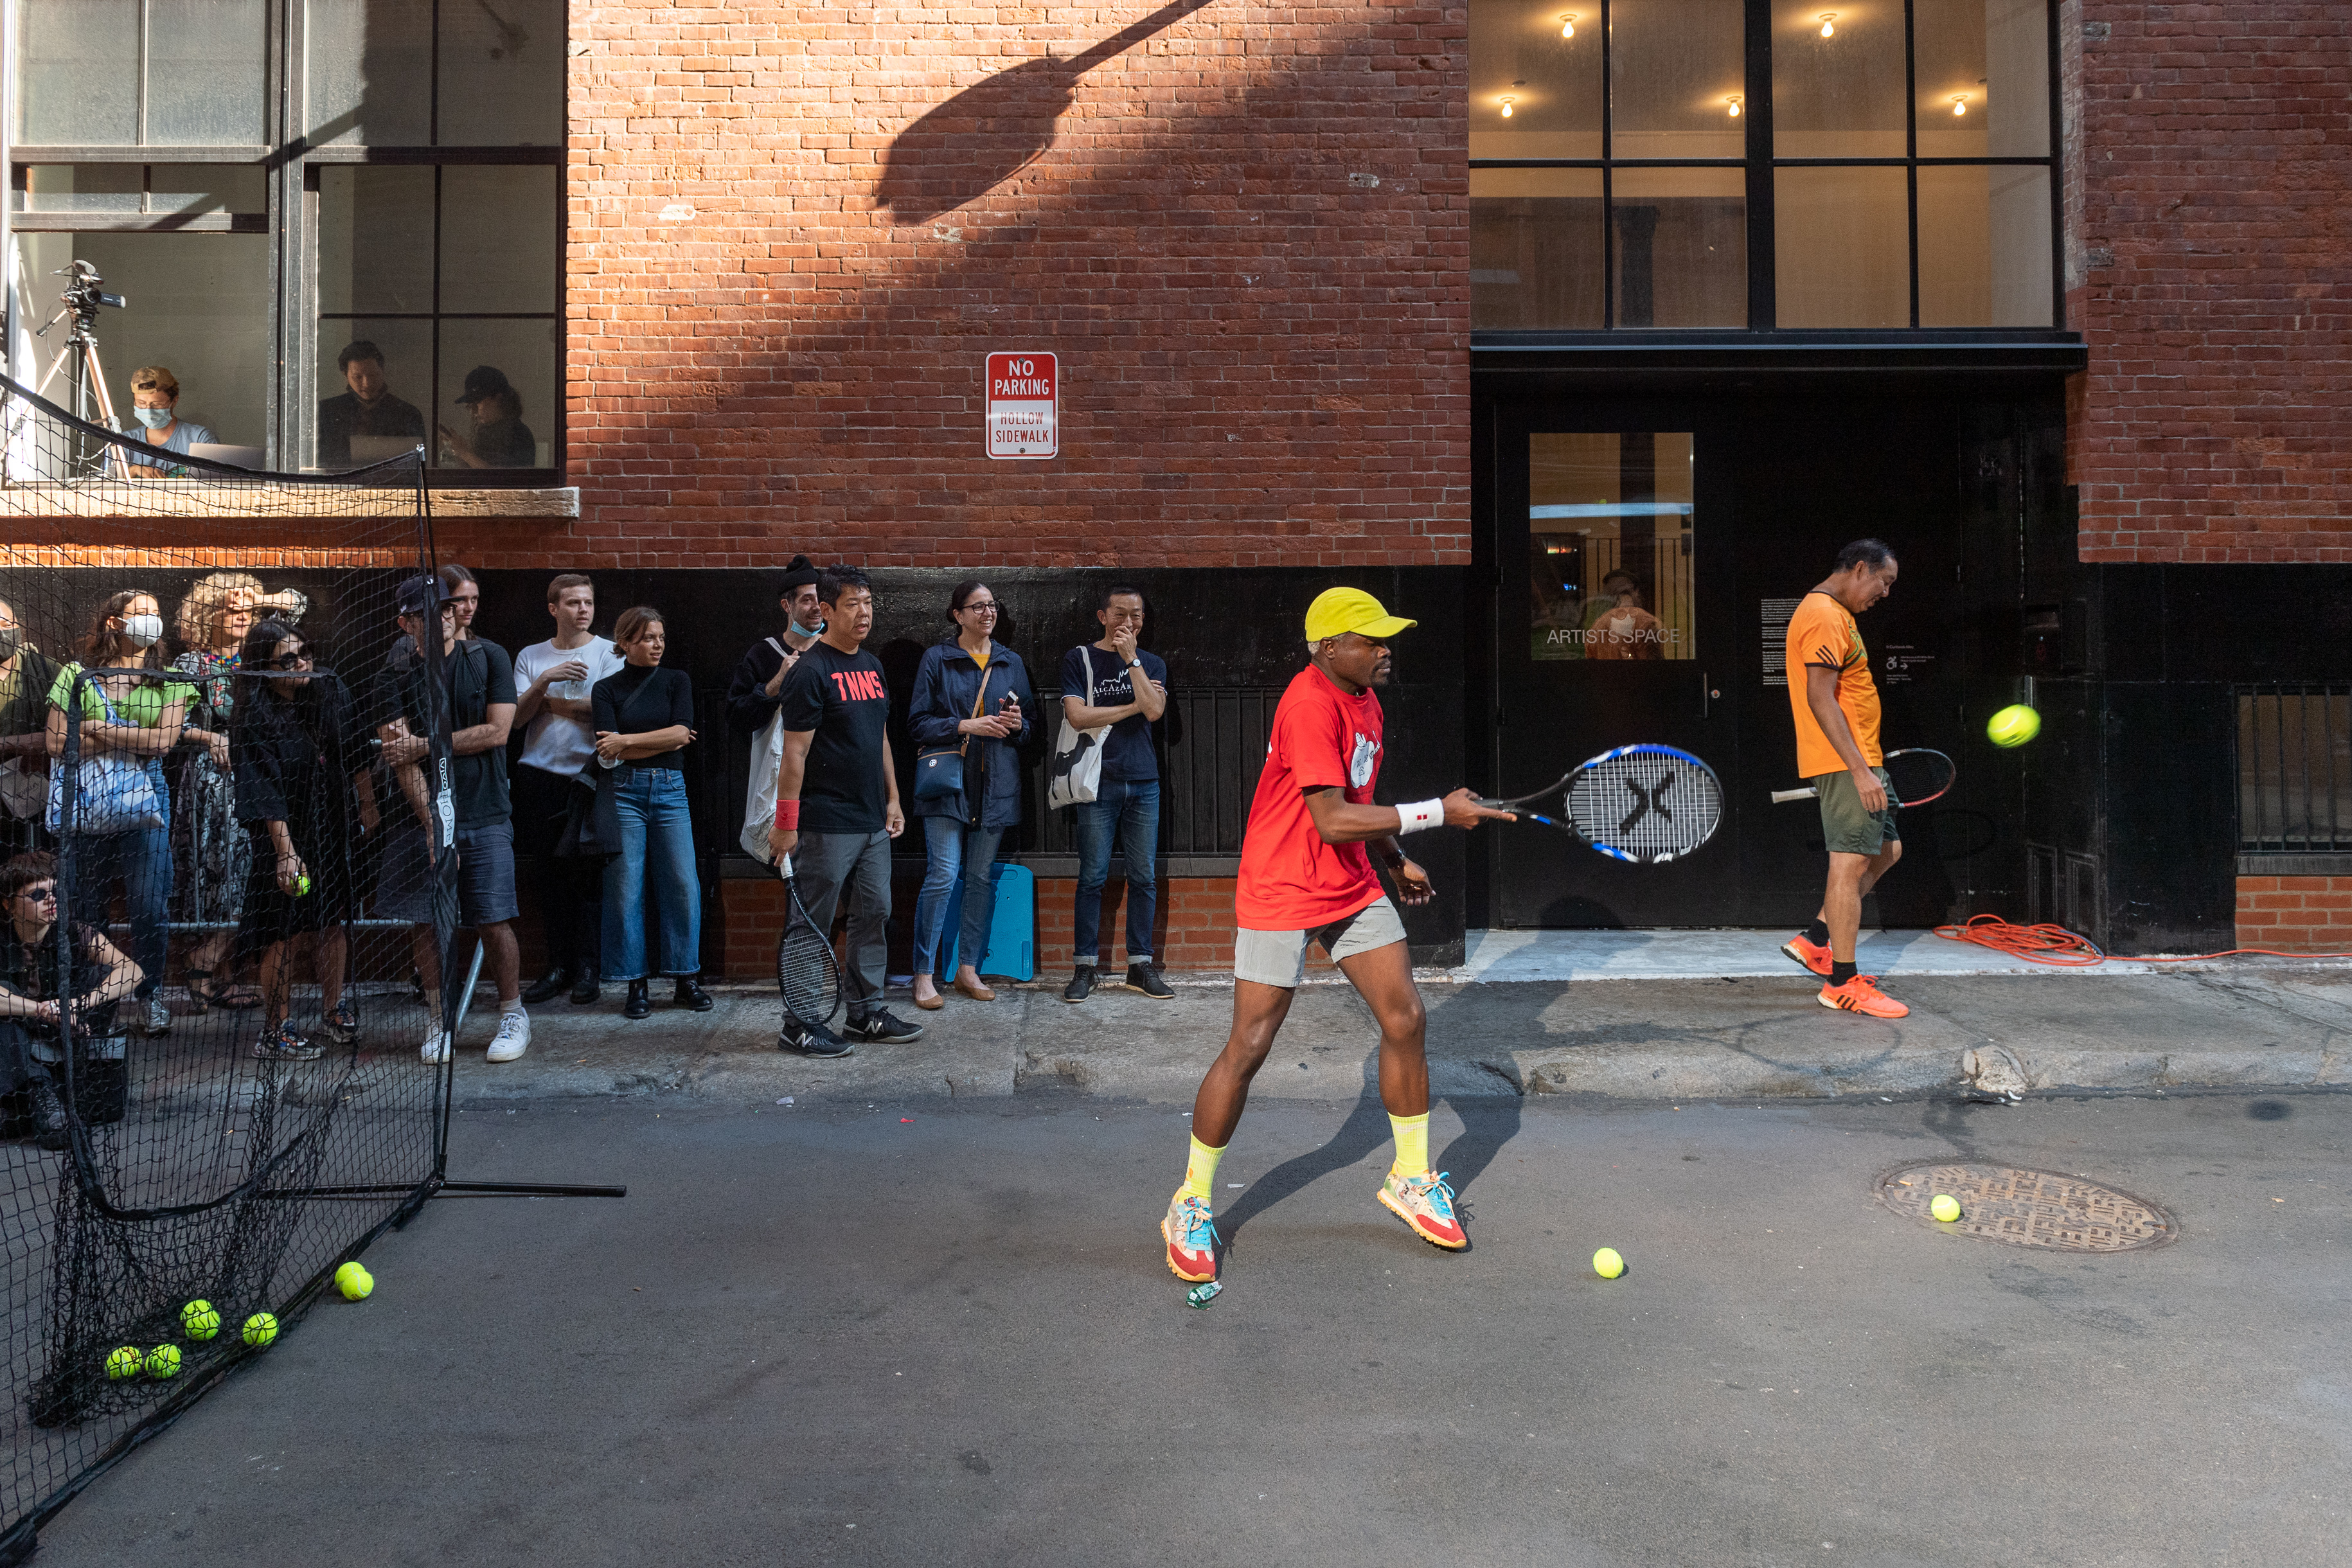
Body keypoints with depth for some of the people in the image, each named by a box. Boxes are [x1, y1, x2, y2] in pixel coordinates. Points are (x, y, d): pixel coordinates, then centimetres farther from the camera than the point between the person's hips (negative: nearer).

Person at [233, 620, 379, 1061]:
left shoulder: (331, 691, -1)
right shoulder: (256, 715, -16)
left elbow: (357, 756, 10)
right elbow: (268, 793, -17)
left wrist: (368, 808, 9)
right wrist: (286, 851, -19)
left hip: (336, 827, 5)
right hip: (287, 834, -5)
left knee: (334, 922, 14)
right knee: (287, 935, -1)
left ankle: (332, 1008, 32)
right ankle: (274, 1032, 10)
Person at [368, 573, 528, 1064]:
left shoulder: (489, 658, 2)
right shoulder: (394, 676, 1)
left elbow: (496, 732, -6)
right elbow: (401, 758, -7)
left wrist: (425, 745, -8)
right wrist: (433, 827, -17)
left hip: (484, 815, -1)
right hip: (420, 817, 1)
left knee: (493, 922, -4)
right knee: (423, 921, 3)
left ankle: (514, 1014, 13)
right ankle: (440, 1019, 19)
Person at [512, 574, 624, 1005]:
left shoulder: (610, 653, 3)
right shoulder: (530, 657, 12)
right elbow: (517, 716, 2)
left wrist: (547, 699, -2)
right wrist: (544, 682, -13)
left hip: (587, 776, -3)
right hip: (538, 778, 3)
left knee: (587, 877, -2)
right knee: (550, 877, 6)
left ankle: (587, 970, 6)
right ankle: (558, 967, 15)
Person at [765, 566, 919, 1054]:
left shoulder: (871, 665, 13)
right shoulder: (811, 671, -12)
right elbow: (794, 753, -14)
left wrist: (893, 799, 17)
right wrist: (786, 824, -15)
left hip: (872, 822, 8)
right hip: (826, 826, -8)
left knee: (874, 915, 12)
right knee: (813, 926, 0)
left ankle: (867, 1012, 23)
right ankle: (799, 1026, 8)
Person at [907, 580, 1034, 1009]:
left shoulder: (1011, 662, 13)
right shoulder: (936, 659, 2)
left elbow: (1030, 723, 18)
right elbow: (919, 722, -2)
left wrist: (1017, 724, -5)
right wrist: (966, 725, -14)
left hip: (995, 783, 4)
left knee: (981, 877, 7)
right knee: (942, 876, -10)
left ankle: (968, 969, 18)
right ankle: (924, 975, 0)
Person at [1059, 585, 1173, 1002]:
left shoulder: (1151, 664, 13)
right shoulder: (1079, 659, 5)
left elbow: (1155, 711, -6)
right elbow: (1078, 716, -8)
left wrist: (1131, 658, -8)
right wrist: (1133, 706, -4)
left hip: (1143, 783, 3)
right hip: (1098, 782, -3)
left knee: (1144, 877, 4)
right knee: (1093, 877, -3)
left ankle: (1140, 965, 12)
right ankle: (1085, 967, 6)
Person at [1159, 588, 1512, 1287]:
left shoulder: (1364, 699, 8)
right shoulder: (1310, 706, -22)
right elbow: (1331, 820, -28)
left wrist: (1396, 860, 13)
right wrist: (1438, 812, -25)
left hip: (1353, 889, 9)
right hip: (1281, 894, -8)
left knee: (1406, 1020, 4)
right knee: (1247, 1049, -4)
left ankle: (1412, 1178, 24)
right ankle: (1191, 1206, 13)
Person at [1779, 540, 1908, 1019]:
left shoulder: (1835, 614, 19)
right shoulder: (1824, 617, -15)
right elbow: (1820, 698, -23)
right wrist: (1860, 769, -25)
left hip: (1857, 761, 11)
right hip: (1843, 764, -11)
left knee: (1886, 850, 16)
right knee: (1851, 863, -6)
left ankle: (1814, 940, 20)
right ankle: (1842, 984, 0)